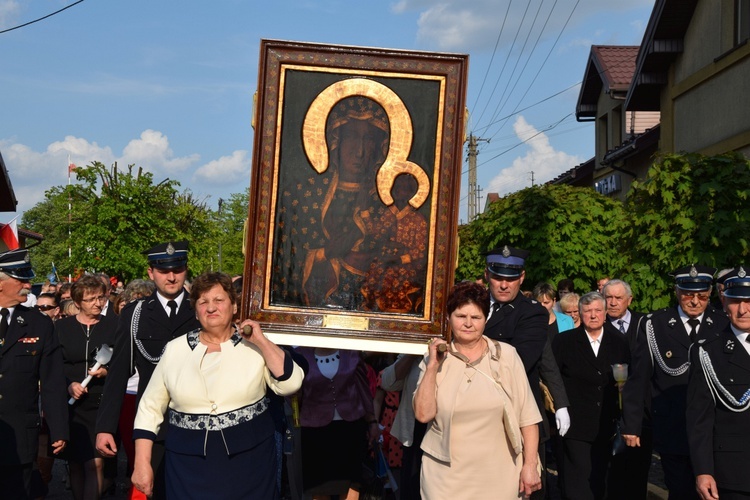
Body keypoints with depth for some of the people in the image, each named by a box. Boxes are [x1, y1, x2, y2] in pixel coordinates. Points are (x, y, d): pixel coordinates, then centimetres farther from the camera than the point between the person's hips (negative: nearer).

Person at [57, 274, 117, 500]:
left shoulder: (113, 326, 2)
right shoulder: (61, 327, 5)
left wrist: (107, 372, -14)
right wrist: (69, 385, -13)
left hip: (101, 404, -1)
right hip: (70, 404, 2)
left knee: (95, 463, -10)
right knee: (75, 463, 9)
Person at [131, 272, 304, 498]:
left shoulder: (255, 346, -3)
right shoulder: (175, 350, 2)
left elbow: (290, 384, -13)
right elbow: (150, 408, 5)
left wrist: (262, 341, -17)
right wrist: (142, 464, 1)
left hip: (249, 460, -1)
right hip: (190, 465, 1)